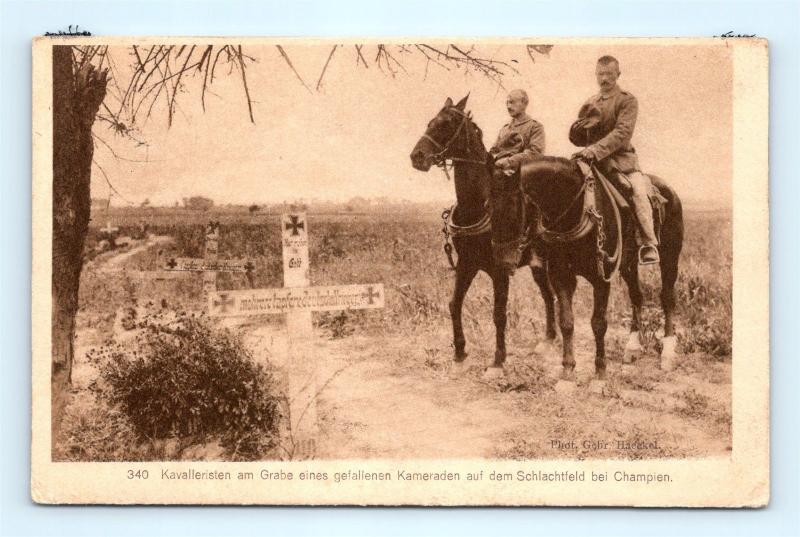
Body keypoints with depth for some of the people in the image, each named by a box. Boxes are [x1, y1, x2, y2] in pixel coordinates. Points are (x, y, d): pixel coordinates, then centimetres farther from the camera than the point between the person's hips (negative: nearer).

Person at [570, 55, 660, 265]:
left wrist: (596, 149, -28)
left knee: (638, 192, -28)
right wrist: (580, 126, -4)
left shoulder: (627, 100, 1)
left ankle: (649, 245, -29)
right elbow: (576, 139, 20)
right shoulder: (590, 104, 20)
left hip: (621, 158, -5)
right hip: (593, 161, 5)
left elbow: (623, 132, -15)